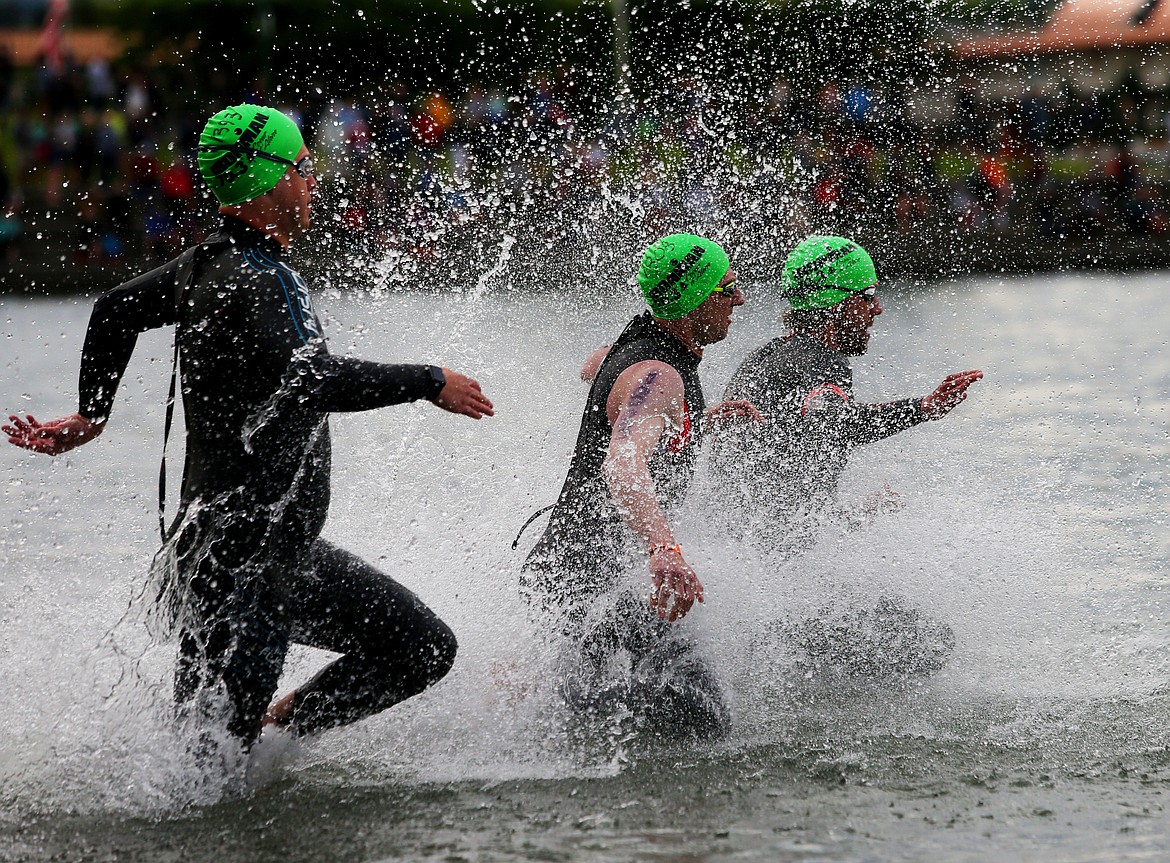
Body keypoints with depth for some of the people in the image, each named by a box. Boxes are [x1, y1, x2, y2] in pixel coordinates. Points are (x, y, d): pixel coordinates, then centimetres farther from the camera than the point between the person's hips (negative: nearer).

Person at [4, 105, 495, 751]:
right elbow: (310, 381, -34)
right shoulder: (243, 284, -20)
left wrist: (92, 416, 31)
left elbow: (118, 310, 24)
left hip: (287, 550, 10)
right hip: (235, 562, -10)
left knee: (426, 648, 13)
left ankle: (279, 731, 21)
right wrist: (428, 383, -22)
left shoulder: (212, 261, 10)